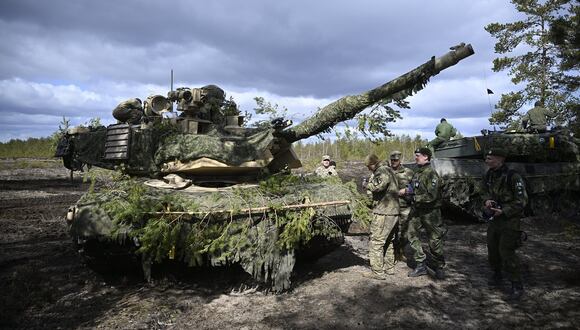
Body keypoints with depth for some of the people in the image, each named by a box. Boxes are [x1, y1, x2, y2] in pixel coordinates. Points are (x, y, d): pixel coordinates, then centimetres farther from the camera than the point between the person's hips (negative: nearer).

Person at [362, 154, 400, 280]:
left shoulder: (382, 171, -15)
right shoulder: (388, 170, 17)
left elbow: (379, 185, -34)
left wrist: (368, 184, -15)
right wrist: (371, 186, 10)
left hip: (383, 213, -11)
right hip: (393, 212, 11)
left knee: (376, 242, -3)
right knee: (388, 241, 20)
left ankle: (378, 272, 1)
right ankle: (389, 267, 31)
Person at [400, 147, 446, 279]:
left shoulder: (431, 174, -16)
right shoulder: (417, 172, 10)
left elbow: (431, 196, -23)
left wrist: (414, 197, -18)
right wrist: (406, 191, 3)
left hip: (430, 211, -8)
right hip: (416, 210, 8)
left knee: (435, 239, 4)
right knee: (411, 234, 5)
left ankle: (438, 267, 23)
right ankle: (420, 265, 15)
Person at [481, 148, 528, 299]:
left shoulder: (513, 177, -16)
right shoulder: (488, 176, 5)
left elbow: (522, 200, -15)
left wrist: (504, 211, -20)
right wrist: (486, 200, -2)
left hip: (509, 220, -7)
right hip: (493, 218, 7)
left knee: (506, 252, -8)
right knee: (492, 249, 15)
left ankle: (517, 285, 6)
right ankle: (497, 275, 35)